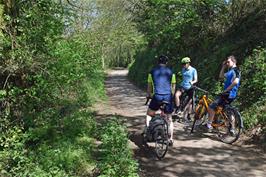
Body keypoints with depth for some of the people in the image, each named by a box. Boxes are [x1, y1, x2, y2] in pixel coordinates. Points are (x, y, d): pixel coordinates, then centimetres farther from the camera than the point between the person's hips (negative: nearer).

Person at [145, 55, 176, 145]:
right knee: (169, 118, 14)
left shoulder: (152, 71, 11)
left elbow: (149, 86, 16)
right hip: (168, 96, 1)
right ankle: (171, 139, 14)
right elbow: (173, 86, 14)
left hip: (157, 96, -1)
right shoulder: (170, 72, 12)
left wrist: (148, 95, 31)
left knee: (149, 114, 20)